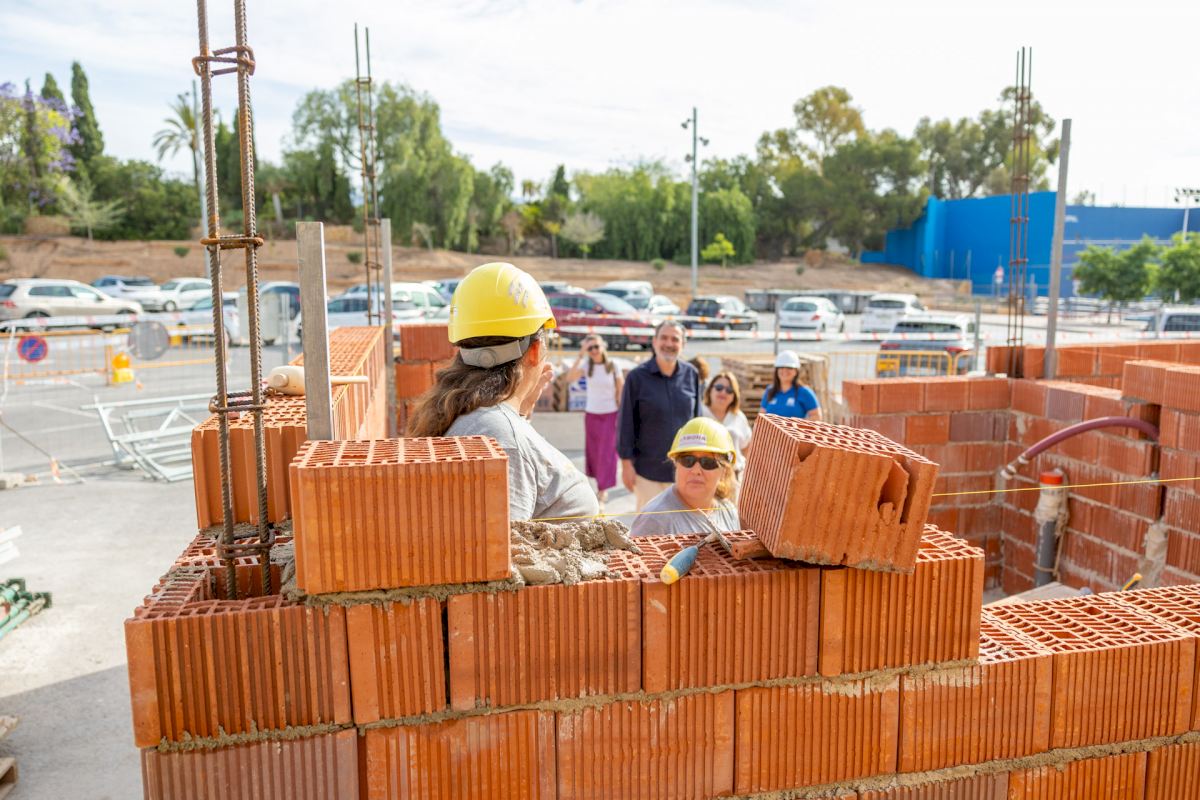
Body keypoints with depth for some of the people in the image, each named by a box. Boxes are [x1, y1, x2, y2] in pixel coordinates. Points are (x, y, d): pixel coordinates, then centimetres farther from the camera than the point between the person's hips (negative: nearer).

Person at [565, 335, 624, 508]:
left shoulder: (613, 366, -5)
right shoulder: (586, 366, -1)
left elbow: (621, 392, -1)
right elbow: (569, 378, -19)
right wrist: (580, 357, -22)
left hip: (610, 415, -3)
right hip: (591, 415, 3)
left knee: (606, 453, -6)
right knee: (593, 452, 10)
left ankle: (602, 494, -3)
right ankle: (601, 486, 28)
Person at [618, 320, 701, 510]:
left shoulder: (691, 374, 1)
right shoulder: (637, 376, -8)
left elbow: (697, 419, 9)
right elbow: (626, 423, -5)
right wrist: (626, 463, -6)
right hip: (648, 470, -3)